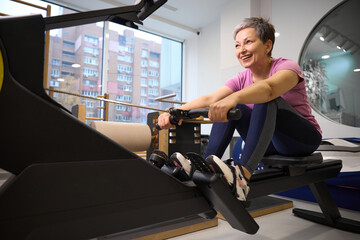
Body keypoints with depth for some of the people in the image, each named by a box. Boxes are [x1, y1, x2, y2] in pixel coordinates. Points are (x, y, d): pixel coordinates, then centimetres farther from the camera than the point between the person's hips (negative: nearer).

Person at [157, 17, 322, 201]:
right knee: (228, 109, -16)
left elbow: (269, 87, -41)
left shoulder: (287, 67, -14)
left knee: (267, 100, -32)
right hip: (270, 142, 5)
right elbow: (210, 99, -17)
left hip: (305, 139, -4)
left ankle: (243, 174, -46)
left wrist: (234, 97, -60)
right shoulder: (242, 79, 0)